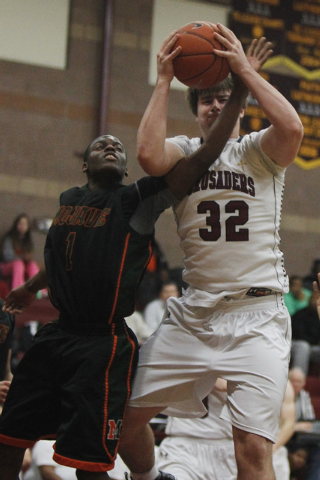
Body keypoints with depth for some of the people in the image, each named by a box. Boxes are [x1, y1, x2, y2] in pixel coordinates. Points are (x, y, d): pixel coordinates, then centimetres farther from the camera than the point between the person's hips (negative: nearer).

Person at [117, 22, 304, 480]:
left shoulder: (260, 151, 6)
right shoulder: (183, 152, 10)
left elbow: (292, 127, -18)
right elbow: (149, 155, -14)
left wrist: (245, 68, -11)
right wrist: (164, 80, -9)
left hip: (256, 316, -3)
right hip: (192, 315, 3)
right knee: (126, 416, 7)